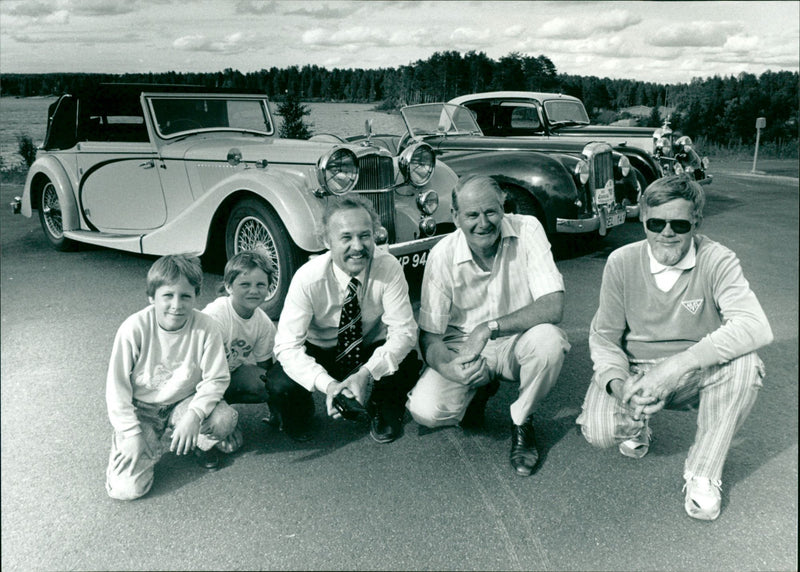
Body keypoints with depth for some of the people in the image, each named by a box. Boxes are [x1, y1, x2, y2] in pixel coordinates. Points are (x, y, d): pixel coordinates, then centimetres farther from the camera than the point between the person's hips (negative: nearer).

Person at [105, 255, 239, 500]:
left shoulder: (205, 327, -19)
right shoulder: (134, 329, -23)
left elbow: (216, 378, -12)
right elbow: (116, 387, -14)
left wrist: (194, 416, -27)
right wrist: (131, 433, -16)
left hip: (183, 403, 2)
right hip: (141, 410, -1)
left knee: (225, 418, -29)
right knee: (127, 488, -15)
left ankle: (202, 444, 9)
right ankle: (124, 443, 20)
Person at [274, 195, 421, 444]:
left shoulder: (388, 267, -23)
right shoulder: (308, 278, -26)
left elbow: (403, 331, -24)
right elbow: (287, 346, -28)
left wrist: (367, 373, -40)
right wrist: (327, 384, -44)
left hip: (372, 351, 0)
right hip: (320, 352, 0)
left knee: (409, 365, -31)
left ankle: (384, 411, 5)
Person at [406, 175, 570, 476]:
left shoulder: (527, 230, -16)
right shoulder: (442, 255, -14)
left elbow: (553, 306, -25)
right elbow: (430, 336, -12)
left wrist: (489, 328, -33)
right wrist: (450, 368, -34)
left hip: (517, 343, 0)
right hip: (463, 346, 1)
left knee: (548, 339, -35)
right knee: (425, 410, -22)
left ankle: (521, 423, -4)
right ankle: (480, 388, 15)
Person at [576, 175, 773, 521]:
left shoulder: (716, 262, -15)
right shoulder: (622, 262, -10)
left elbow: (756, 326, -32)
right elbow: (603, 336, -5)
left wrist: (678, 364, -41)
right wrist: (617, 383, -26)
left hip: (696, 375, 0)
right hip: (635, 371, 1)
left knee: (744, 362, -32)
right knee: (598, 432, -26)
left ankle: (703, 472, -12)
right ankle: (637, 425, 15)